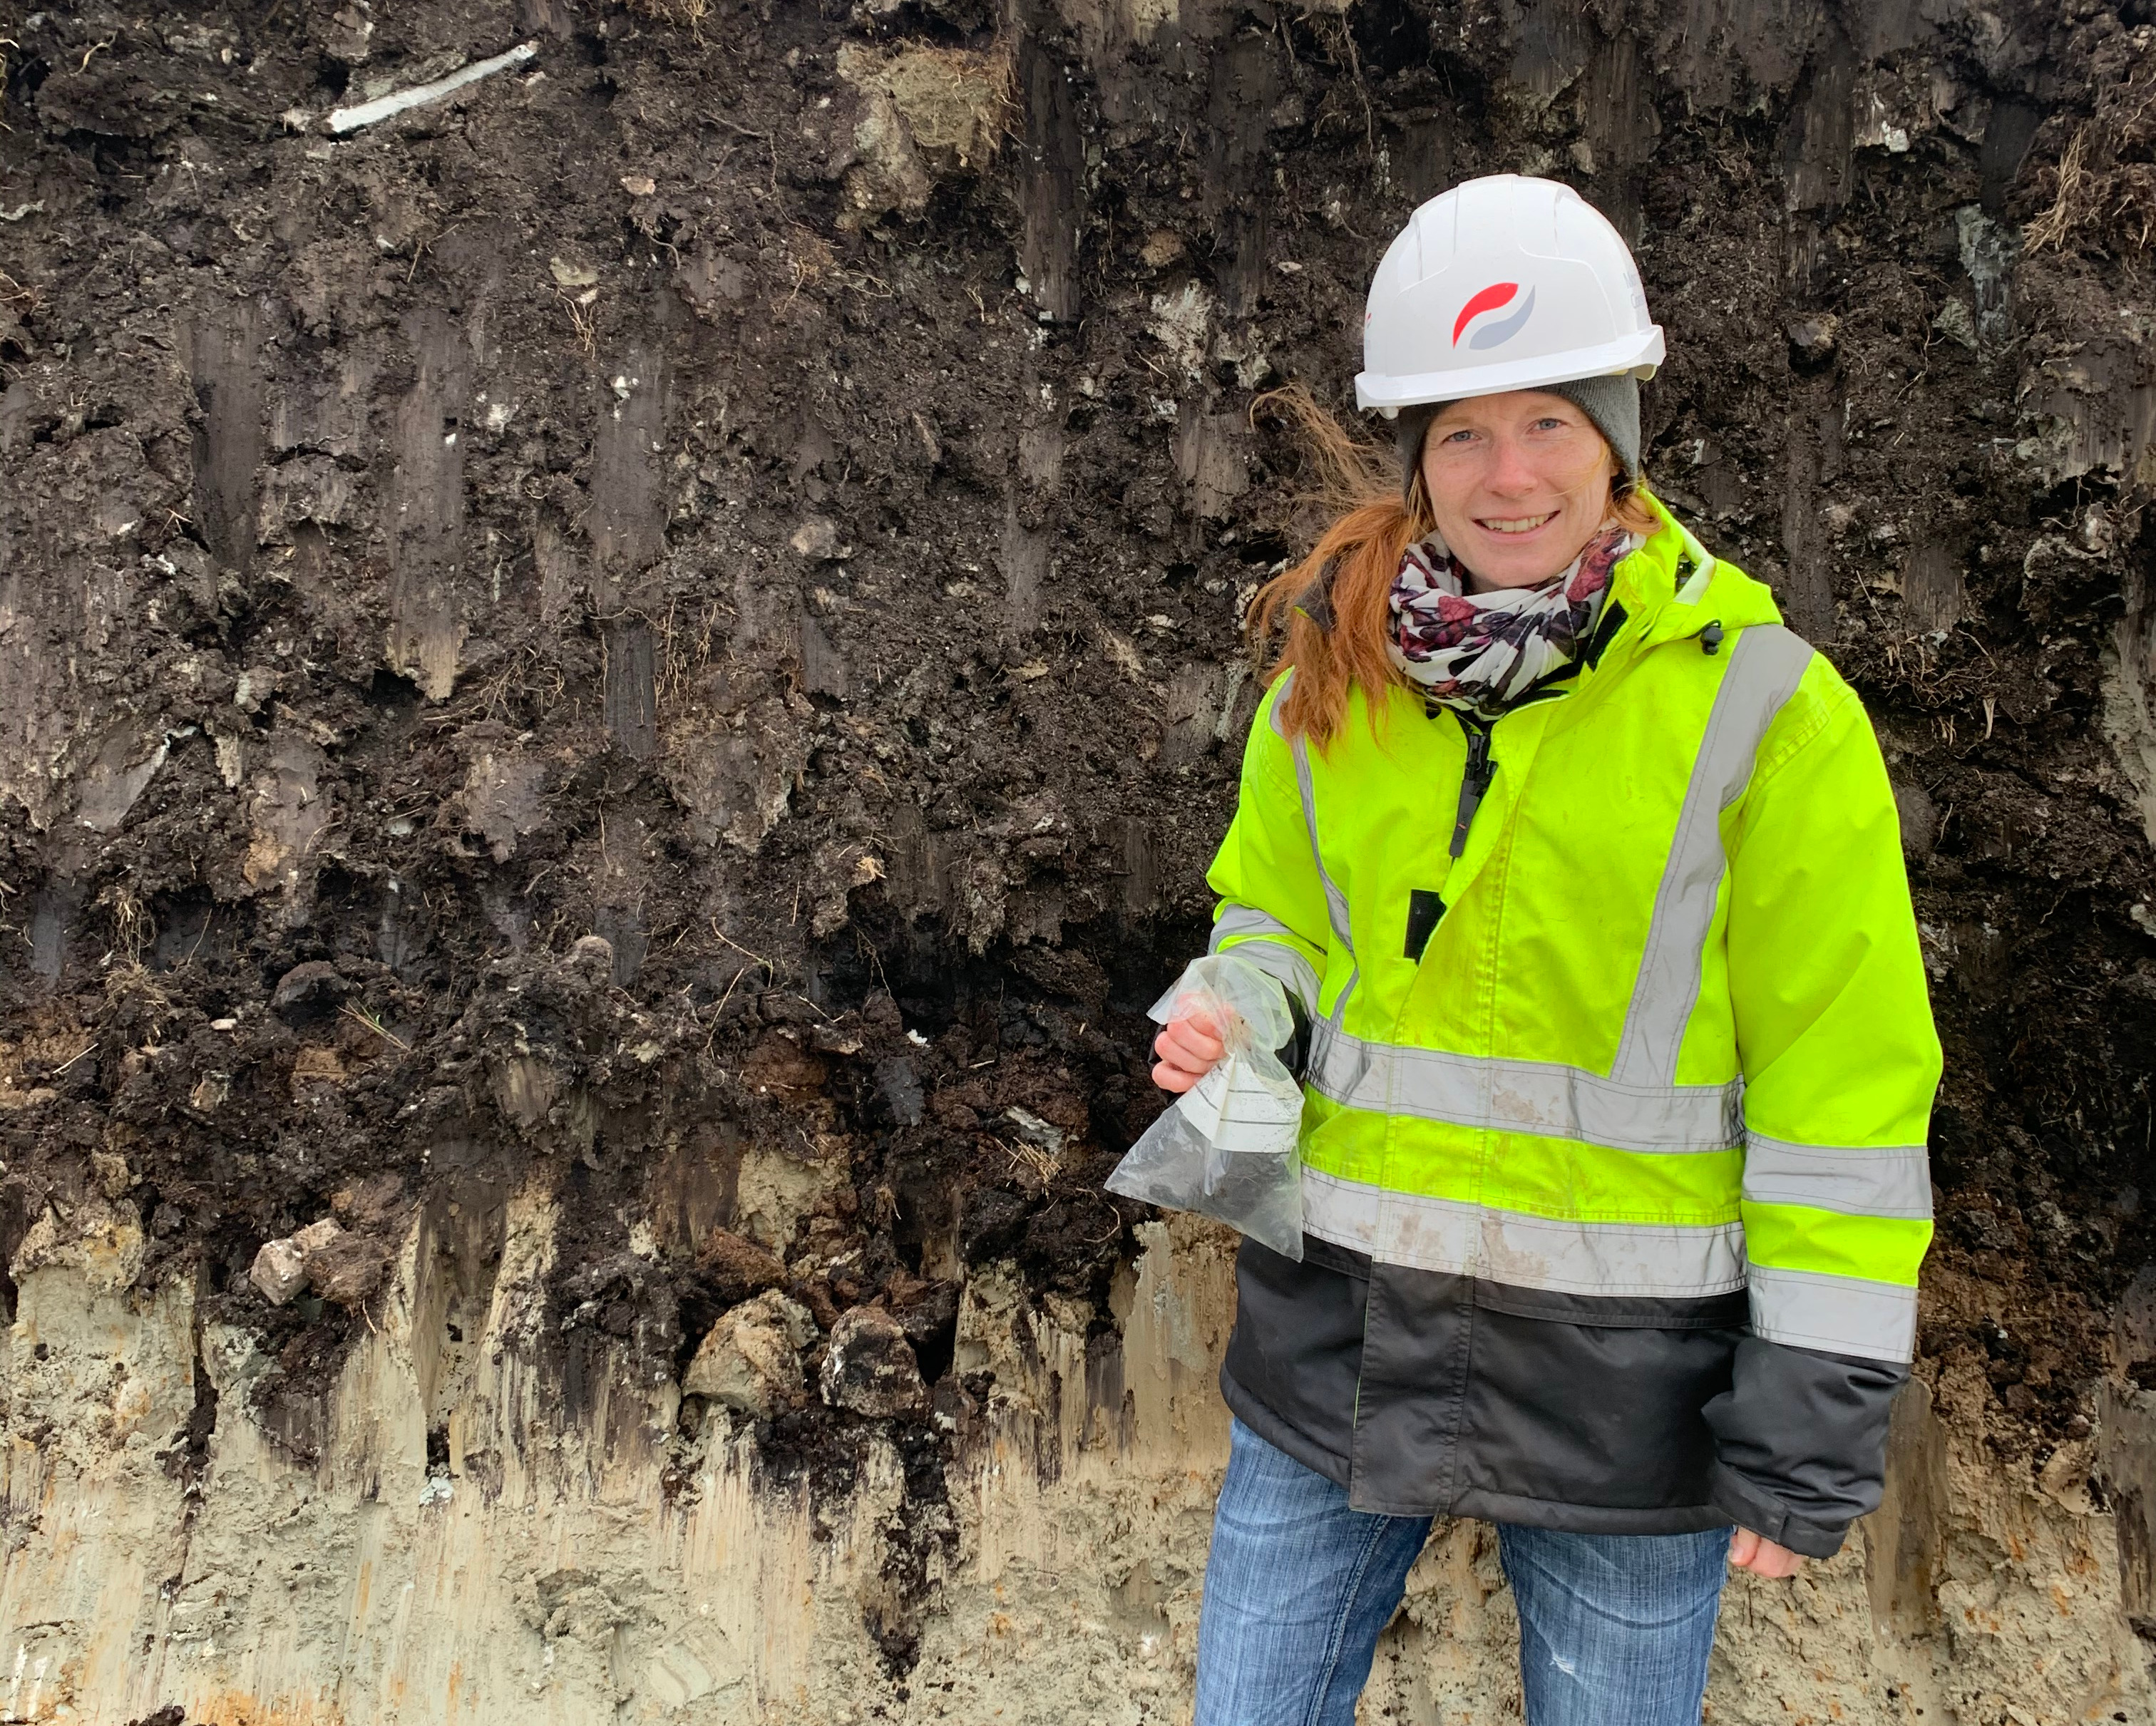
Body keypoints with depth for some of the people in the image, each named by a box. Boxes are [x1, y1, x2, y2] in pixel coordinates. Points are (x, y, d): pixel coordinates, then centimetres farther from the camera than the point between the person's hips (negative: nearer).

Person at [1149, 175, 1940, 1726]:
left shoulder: (1764, 712, -11)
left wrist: (1813, 1426, -8)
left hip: (1624, 1377, -3)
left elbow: (1843, 1101, -9)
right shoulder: (1332, 679, 0)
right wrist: (1232, 1026, -5)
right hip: (1338, 1344, 4)